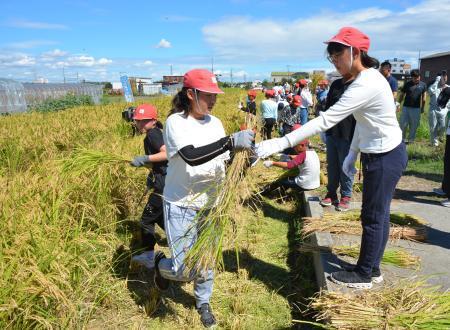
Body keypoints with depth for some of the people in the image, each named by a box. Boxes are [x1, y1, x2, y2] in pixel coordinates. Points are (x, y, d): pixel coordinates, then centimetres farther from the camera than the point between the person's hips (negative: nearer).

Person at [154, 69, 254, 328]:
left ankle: (203, 303, 43)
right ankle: (162, 264, 30)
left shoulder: (215, 122, 3)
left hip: (210, 204, 5)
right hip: (181, 205, -5)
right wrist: (231, 141, -37)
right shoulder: (175, 122, -15)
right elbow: (191, 156, -31)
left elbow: (225, 159, 8)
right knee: (185, 270, -5)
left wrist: (242, 153, -12)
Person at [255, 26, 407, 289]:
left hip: (386, 158, -9)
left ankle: (364, 274, 23)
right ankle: (372, 268, 35)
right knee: (378, 215, 18)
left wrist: (281, 143, -36)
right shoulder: (367, 77, 6)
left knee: (373, 218, 5)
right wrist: (353, 153, 12)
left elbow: (326, 120, -34)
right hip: (378, 154, 10)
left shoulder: (366, 85, -26)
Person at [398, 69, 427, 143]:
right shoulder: (407, 84, -2)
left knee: (414, 125, 7)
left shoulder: (423, 85, 3)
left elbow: (424, 97, 9)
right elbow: (401, 95, 3)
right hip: (406, 107, -1)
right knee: (403, 124, 2)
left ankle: (411, 139, 20)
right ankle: (402, 138, 15)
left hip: (416, 108, 1)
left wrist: (422, 107, 8)